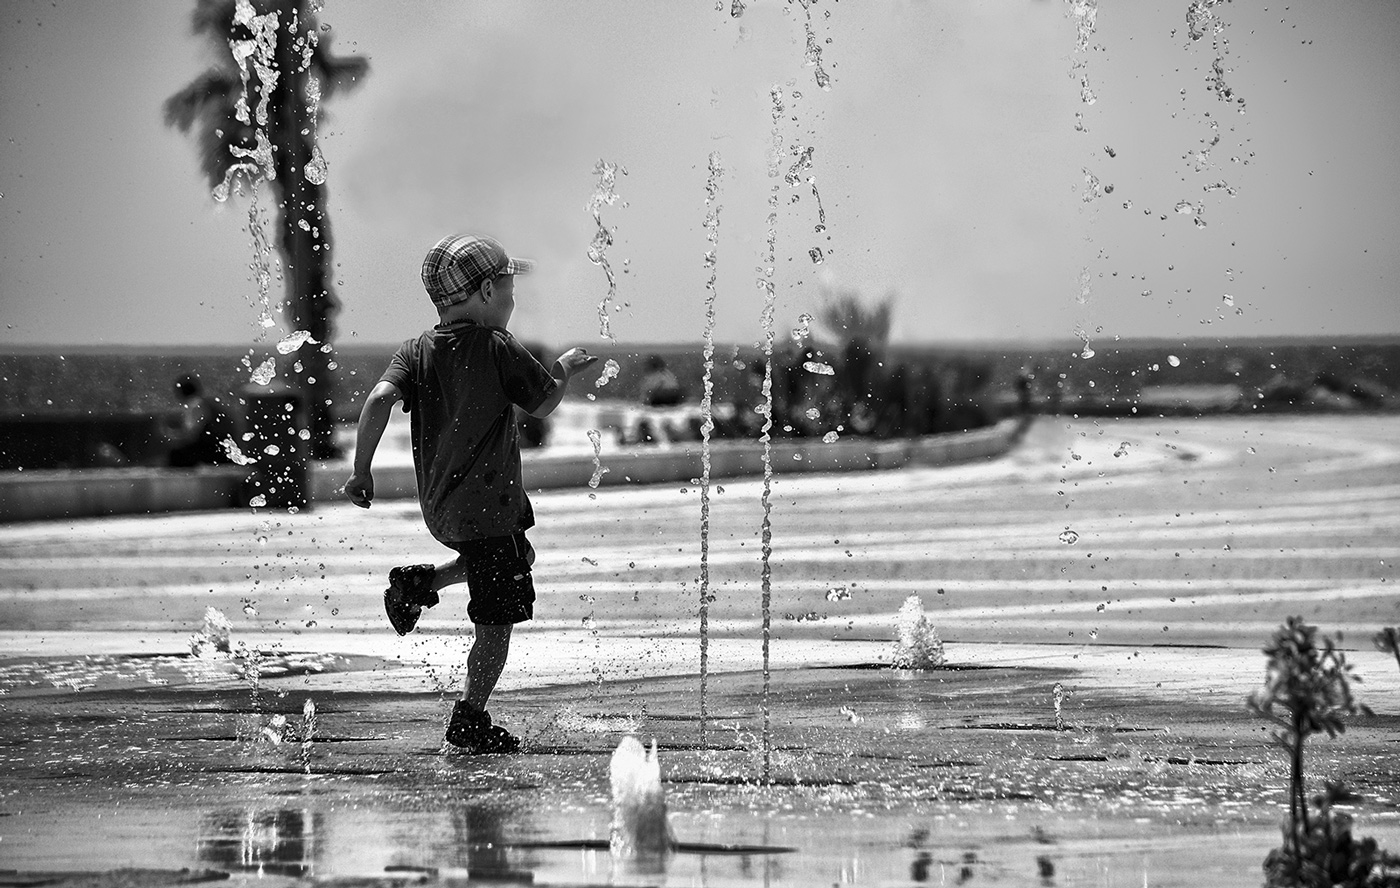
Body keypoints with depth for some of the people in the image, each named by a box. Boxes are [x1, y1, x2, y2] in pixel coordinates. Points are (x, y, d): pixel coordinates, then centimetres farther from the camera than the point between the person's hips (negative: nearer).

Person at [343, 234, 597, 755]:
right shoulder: (498, 349, -11)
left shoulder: (417, 351, 2)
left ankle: (418, 583, 18)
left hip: (439, 506, 7)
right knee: (497, 620, 0)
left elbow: (380, 399, -12)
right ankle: (470, 720, -2)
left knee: (518, 554, 32)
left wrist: (361, 473, -8)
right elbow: (543, 404, -1)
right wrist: (564, 370, 19)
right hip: (485, 504, -7)